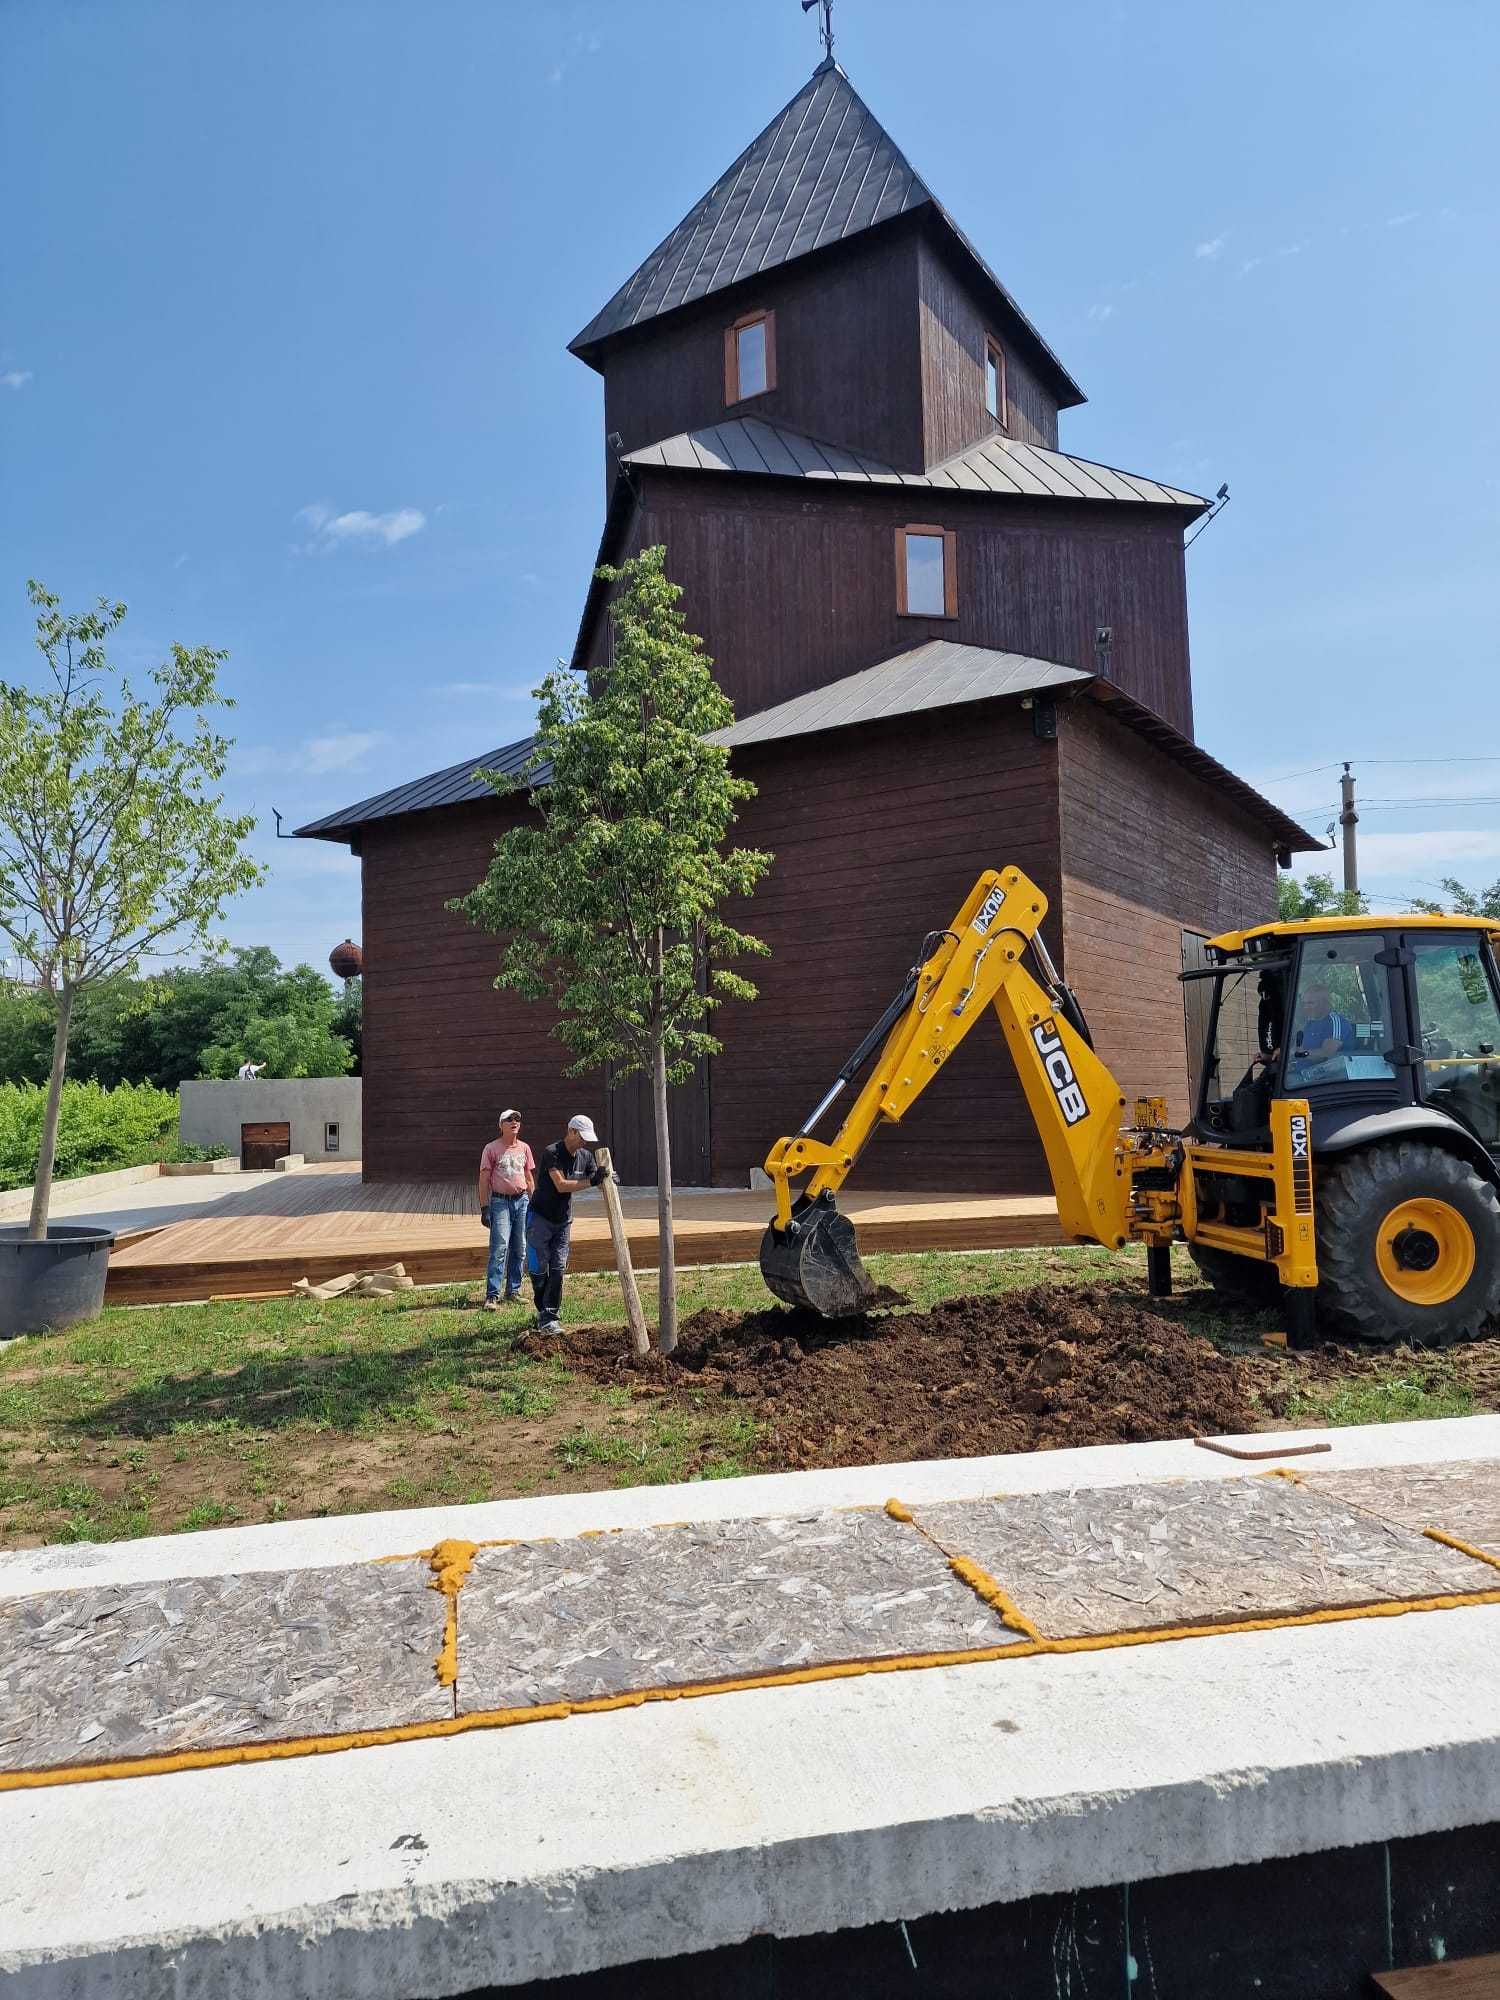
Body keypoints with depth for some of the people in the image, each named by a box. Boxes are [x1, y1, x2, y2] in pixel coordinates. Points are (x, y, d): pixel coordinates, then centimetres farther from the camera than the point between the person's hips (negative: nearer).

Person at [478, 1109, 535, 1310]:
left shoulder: (524, 1148, 10)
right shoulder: (492, 1148, -4)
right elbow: (484, 1180, -5)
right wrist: (484, 1208, -10)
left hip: (522, 1201, 5)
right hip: (500, 1202, -5)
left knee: (519, 1248, 8)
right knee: (499, 1248, -12)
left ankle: (513, 1291, 18)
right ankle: (492, 1296, -11)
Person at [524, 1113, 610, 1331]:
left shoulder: (585, 1156, 0)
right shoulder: (551, 1152, -20)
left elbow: (597, 1179, 0)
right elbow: (561, 1185, -27)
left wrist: (606, 1178, -23)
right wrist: (590, 1181, -33)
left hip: (563, 1221, 5)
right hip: (540, 1218, -5)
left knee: (557, 1270, -1)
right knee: (539, 1269, -1)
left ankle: (549, 1318, 1)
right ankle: (543, 1311, 18)